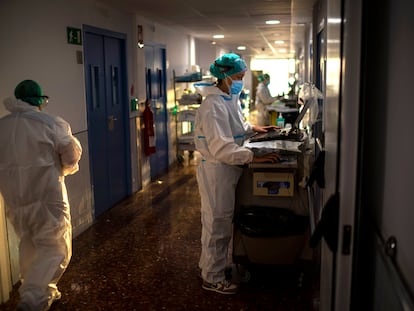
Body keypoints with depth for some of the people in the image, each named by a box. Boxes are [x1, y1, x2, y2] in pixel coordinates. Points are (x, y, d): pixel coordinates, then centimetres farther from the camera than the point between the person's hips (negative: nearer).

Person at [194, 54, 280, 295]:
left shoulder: (230, 99, 8)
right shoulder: (213, 106, -22)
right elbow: (222, 148, -29)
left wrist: (253, 128, 14)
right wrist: (254, 158, -33)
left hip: (229, 169, 10)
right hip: (217, 170, -10)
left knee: (223, 221, 21)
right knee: (218, 223, 3)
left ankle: (211, 264, 39)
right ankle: (213, 278, 19)